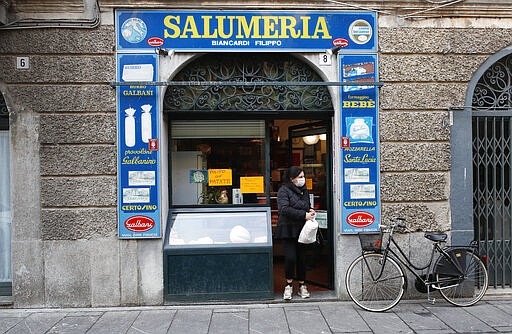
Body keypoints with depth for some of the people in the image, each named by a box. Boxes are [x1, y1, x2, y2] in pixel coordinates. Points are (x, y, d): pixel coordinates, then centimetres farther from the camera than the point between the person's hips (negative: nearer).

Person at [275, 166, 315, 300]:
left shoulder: (304, 191, 15)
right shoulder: (284, 190, -7)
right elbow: (284, 209, -19)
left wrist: (311, 211, 4)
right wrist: (304, 215, -21)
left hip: (302, 230, 6)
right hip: (288, 230, -6)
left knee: (301, 258, 8)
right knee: (290, 257, -12)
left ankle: (302, 286, 22)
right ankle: (289, 285, 9)